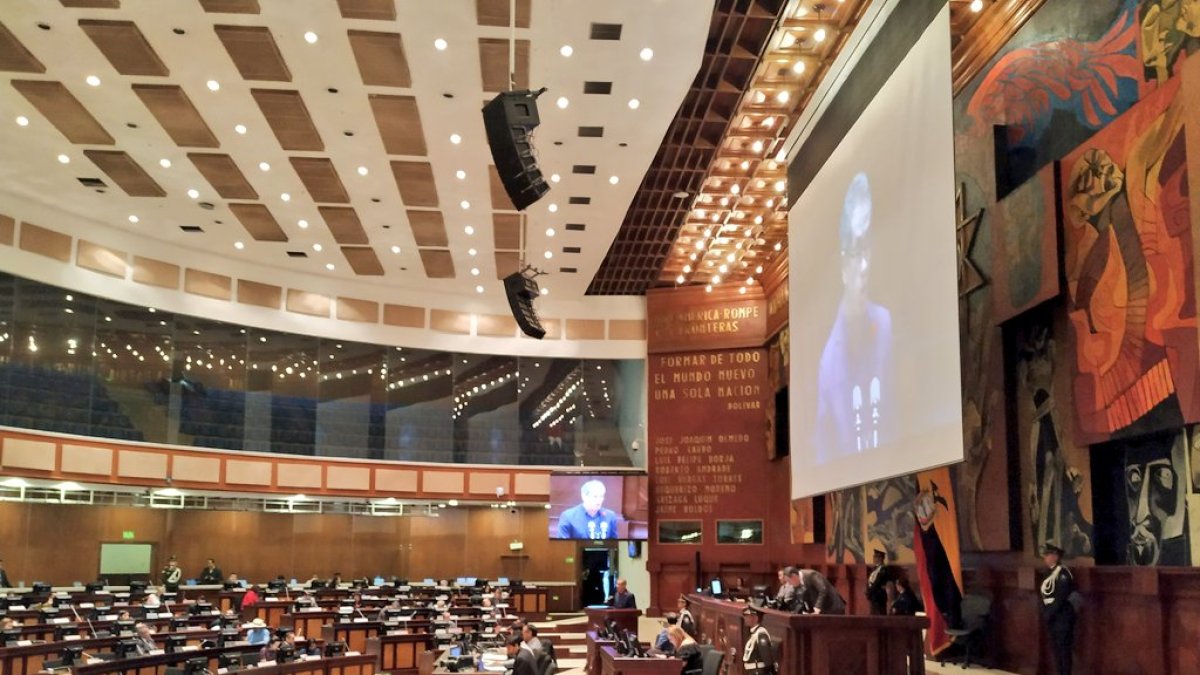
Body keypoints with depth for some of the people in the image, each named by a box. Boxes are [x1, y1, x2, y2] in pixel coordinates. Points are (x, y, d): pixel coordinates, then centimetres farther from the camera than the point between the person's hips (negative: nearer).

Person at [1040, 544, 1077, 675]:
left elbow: (1061, 598, -20)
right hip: (1053, 618, 9)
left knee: (1063, 649, -5)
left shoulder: (1062, 573, -15)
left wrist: (1049, 614, -16)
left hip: (1062, 617, -9)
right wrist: (1045, 613, 5)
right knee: (1055, 648, 12)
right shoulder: (1051, 572, 12)